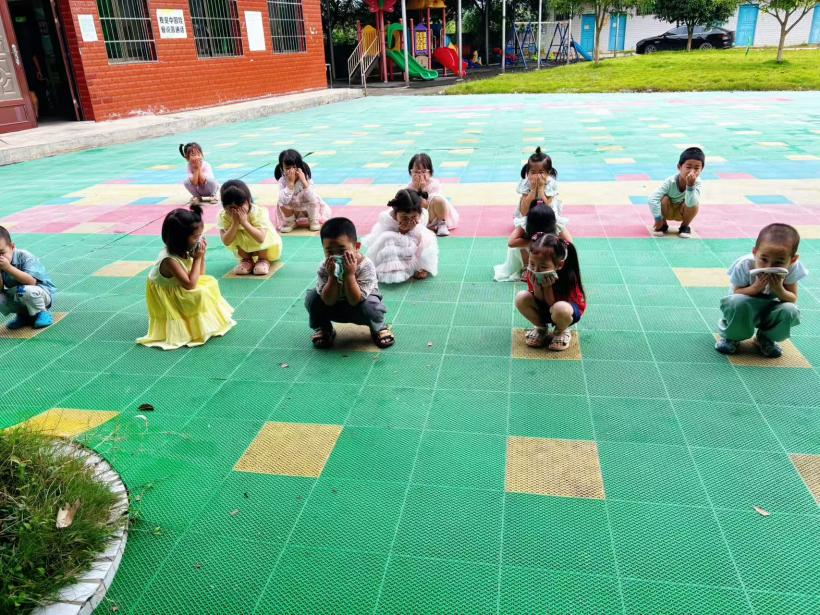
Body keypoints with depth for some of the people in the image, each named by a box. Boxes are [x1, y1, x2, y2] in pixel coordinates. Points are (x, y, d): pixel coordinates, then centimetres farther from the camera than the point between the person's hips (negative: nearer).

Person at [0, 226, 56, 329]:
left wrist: (9, 268, -38)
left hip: (43, 293, -6)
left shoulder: (25, 257, -20)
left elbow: (31, 282, -33)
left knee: (25, 290, -37)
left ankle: (42, 313, -8)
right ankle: (23, 314, 10)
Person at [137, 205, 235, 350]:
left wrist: (202, 255, -11)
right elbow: (190, 284, -32)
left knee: (210, 282, 3)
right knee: (201, 294, -24)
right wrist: (197, 258, -27)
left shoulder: (184, 251, -7)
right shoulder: (169, 260, -32)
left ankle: (209, 320, 4)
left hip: (178, 291, 9)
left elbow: (199, 276, 3)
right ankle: (203, 327, -8)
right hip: (168, 301, -9)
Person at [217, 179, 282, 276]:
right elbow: (226, 242, -27)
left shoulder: (259, 212, -30)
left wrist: (244, 222, -43)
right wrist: (235, 223, -37)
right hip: (244, 248, 3)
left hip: (269, 247, -3)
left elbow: (261, 238, -40)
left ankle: (264, 259, -3)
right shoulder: (223, 216, -22)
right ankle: (246, 259, 1)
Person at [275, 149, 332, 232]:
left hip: (308, 210, -1)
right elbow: (284, 201, -36)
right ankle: (290, 222, 0)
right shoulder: (282, 181, -21)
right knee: (281, 203, -26)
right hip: (292, 212, 2)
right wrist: (290, 183, -40)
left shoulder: (306, 178, -23)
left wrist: (304, 181, -42)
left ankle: (314, 221, 0)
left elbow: (312, 199, -36)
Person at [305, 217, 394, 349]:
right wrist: (332, 276, -37)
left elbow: (355, 301, -33)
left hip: (359, 306, -3)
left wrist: (349, 274, -43)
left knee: (369, 306, -36)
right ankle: (323, 329, 7)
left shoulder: (366, 266, -30)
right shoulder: (324, 268, -21)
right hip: (335, 308, 3)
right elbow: (329, 301, -25)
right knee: (312, 297, -21)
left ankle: (378, 327, 0)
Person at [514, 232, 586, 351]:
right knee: (521, 298, -22)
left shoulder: (568, 276, -31)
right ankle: (541, 328, 5)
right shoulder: (532, 273, -21)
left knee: (560, 308, -41)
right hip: (543, 308, 4)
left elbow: (552, 305, -25)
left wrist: (547, 287, -37)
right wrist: (536, 286, -33)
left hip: (571, 310, -4)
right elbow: (540, 301, -15)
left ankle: (561, 331, -2)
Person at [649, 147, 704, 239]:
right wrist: (658, 219, -35)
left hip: (682, 212, 1)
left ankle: (685, 226, 0)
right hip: (668, 210, -1)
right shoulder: (671, 181, -32)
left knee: (695, 204, -29)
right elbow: (652, 199, -38)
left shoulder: (697, 183, -27)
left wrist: (690, 185, -52)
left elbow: (690, 203, -42)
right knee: (664, 199, -31)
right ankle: (663, 225, -4)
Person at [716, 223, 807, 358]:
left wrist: (779, 290, -33)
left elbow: (793, 300, -12)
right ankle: (731, 337, -5)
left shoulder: (792, 269, -19)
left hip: (769, 311, 3)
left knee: (790, 311, -28)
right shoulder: (744, 265, -25)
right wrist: (755, 288, -38)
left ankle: (765, 338, 4)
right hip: (745, 308, -3)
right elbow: (736, 293, -19)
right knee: (737, 303, -36)